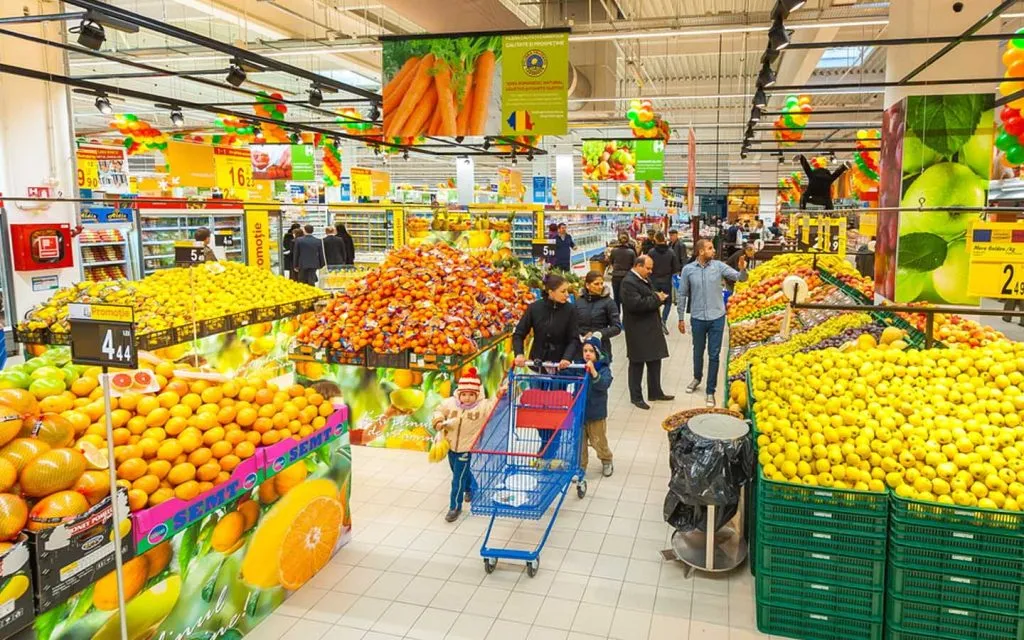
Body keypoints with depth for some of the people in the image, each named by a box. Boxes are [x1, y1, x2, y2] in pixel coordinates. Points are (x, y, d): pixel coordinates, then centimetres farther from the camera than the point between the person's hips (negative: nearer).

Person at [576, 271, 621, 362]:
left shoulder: (608, 302, -2)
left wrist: (601, 333, -17)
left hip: (601, 348, -2)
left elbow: (617, 327, -4)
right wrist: (579, 336, -12)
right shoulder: (578, 302, 5)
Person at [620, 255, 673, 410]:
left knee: (655, 362, 16)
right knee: (637, 364, 3)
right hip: (638, 331, -9)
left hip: (652, 329, 9)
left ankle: (655, 392, 29)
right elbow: (635, 304, -28)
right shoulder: (629, 282, -18)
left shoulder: (645, 279, 13)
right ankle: (636, 397, 15)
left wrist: (659, 298, 4)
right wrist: (656, 299, -19)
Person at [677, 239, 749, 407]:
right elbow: (683, 295, 2)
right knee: (698, 352, 18)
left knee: (714, 355, 3)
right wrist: (681, 318, 4)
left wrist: (742, 269, -32)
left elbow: (740, 278, -9)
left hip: (717, 317, 0)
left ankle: (710, 391, 13)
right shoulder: (688, 270, -6)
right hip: (698, 318, 0)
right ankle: (697, 378, 44)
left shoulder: (719, 266, -6)